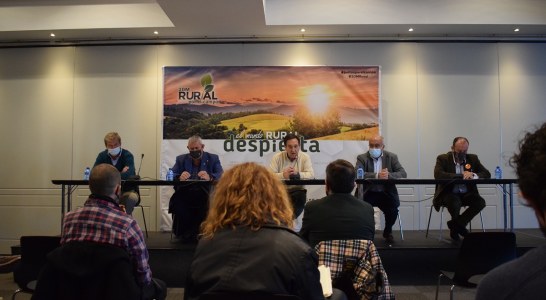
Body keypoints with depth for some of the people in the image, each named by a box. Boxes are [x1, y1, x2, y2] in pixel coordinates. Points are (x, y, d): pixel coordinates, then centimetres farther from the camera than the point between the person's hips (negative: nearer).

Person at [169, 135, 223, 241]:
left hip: (204, 195, -1)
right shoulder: (181, 159, 18)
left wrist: (209, 177, -26)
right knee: (176, 201, -31)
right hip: (185, 195, 1)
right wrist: (179, 177, -19)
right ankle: (184, 233, -6)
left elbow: (222, 176, -3)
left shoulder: (213, 158, 12)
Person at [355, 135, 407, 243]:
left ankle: (387, 231, 12)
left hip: (386, 193, 1)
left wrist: (389, 175, -27)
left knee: (393, 210, -22)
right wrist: (377, 176, -31)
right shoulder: (362, 158, 0)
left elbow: (403, 174, -6)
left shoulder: (392, 157, 5)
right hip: (368, 193, -1)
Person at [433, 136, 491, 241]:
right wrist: (461, 175, -24)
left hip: (466, 194, 4)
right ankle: (458, 225, -2)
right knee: (455, 202, -35)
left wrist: (473, 175, -21)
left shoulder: (473, 158, 8)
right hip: (449, 193, -4)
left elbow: (487, 174, 2)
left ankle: (456, 225, -6)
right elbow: (438, 175, -22)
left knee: (480, 202, -24)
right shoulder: (443, 158, -5)